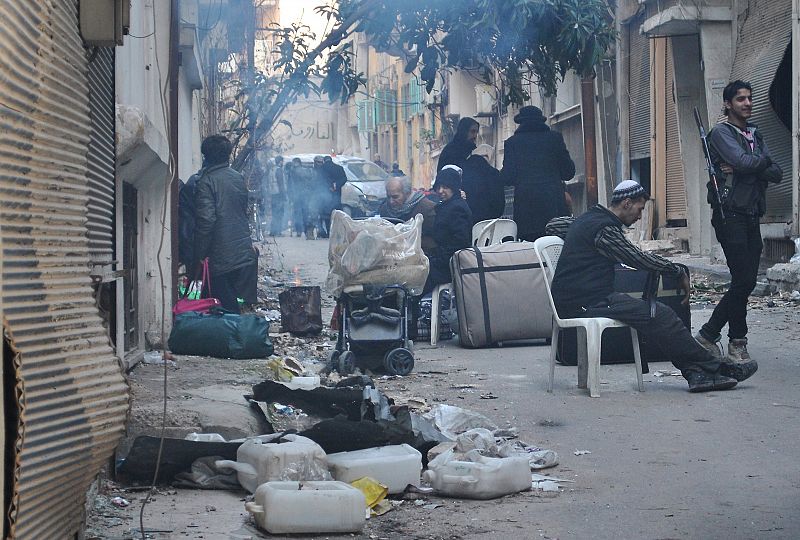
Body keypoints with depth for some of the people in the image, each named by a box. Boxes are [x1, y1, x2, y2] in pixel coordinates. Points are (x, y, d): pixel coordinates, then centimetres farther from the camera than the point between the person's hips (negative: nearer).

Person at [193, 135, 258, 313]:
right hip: (245, 253, 6)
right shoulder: (238, 178, 8)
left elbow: (206, 220, -19)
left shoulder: (206, 182, -13)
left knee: (225, 305, -2)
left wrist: (200, 253, -12)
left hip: (221, 257, -6)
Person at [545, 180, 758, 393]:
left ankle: (696, 373, -8)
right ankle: (715, 369, -10)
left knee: (658, 314, 2)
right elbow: (638, 258, -9)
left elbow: (553, 225, 33)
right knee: (660, 316, -16)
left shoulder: (587, 219, 17)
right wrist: (679, 272, 3)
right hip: (585, 304, -10)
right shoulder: (605, 228, -14)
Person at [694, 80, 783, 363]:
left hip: (752, 217, 7)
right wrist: (764, 161, 1)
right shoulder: (721, 133, -2)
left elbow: (777, 174, 8)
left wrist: (746, 168, -9)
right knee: (743, 280, -9)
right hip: (730, 215, -7)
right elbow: (743, 161, -20)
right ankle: (737, 341, 2)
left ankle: (708, 334, 12)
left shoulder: (755, 135, 20)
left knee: (745, 281, 5)